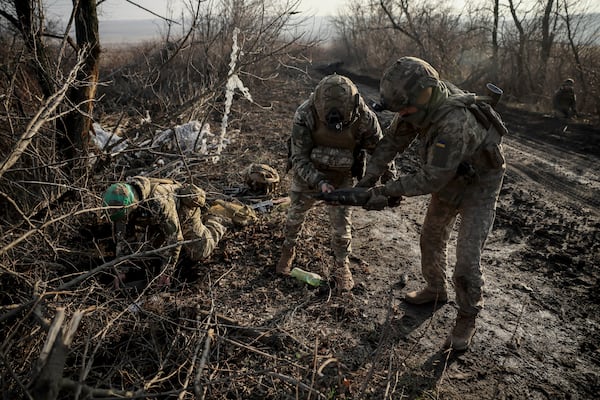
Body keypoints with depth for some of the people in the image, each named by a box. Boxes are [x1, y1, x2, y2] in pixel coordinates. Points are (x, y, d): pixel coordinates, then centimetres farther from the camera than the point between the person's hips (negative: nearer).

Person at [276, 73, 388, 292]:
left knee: (342, 225, 3)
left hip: (342, 177, 0)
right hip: (307, 173, 0)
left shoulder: (364, 118, -28)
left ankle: (341, 265, 28)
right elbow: (299, 159, -25)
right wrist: (319, 182, -39)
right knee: (296, 214, 15)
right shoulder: (305, 115, -31)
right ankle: (288, 251, 42)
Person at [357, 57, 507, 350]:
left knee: (467, 259, -9)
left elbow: (430, 179, -36)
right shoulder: (423, 101, -18)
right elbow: (393, 140, -9)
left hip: (478, 185, -8)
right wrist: (368, 178, -15)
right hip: (449, 178, 8)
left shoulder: (455, 124, -42)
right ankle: (436, 290, 42)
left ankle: (467, 320, 14)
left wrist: (387, 191, -30)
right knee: (432, 237, 19)